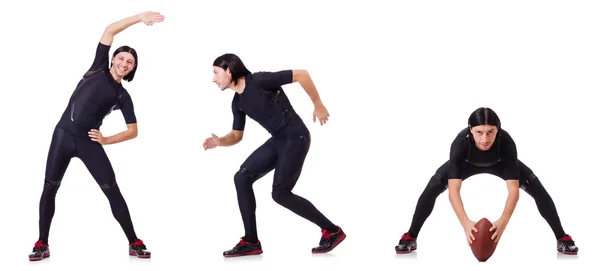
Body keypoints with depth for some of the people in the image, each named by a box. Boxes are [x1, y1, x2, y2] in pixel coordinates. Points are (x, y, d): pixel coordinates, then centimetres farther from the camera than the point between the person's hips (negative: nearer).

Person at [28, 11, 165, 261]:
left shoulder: (123, 96, 7)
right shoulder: (98, 69, 8)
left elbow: (133, 131, 4)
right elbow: (109, 30, 1)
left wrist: (106, 140, -9)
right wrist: (139, 17, -5)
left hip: (88, 142, -1)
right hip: (63, 134, 1)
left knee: (112, 191, -4)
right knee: (49, 188, 3)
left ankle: (134, 243, 2)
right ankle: (42, 244, 14)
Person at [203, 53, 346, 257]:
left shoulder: (259, 81, -18)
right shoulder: (238, 102, 8)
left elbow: (302, 75, -18)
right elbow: (236, 136, 16)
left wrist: (318, 105, -11)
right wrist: (219, 141, -6)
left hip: (296, 139, -9)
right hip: (278, 141, 9)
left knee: (280, 193, -9)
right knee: (242, 178, -1)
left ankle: (332, 231, 5)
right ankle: (251, 242, 3)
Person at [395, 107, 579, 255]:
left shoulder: (506, 142, -43)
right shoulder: (461, 142, -43)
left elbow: (513, 189, -44)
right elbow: (453, 189, -46)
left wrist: (503, 221, -59)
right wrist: (465, 222, -60)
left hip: (499, 163, 0)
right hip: (468, 164, 0)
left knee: (537, 189, -16)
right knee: (432, 188, -18)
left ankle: (562, 238, 2)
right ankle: (410, 237, -1)